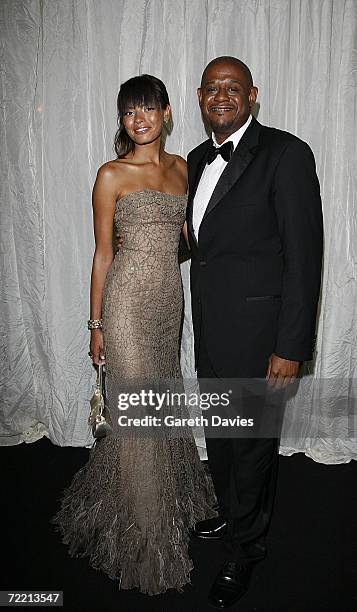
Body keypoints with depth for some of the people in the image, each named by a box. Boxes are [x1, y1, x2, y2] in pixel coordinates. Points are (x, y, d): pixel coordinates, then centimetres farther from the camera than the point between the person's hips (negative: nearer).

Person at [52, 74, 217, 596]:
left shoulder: (181, 167, 10)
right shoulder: (113, 174, -6)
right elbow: (103, 252, -6)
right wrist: (96, 324, -5)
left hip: (170, 297, 6)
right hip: (128, 300, -5)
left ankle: (170, 497, 41)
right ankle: (144, 531, 22)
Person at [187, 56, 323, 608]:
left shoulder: (287, 154, -12)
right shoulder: (197, 160, 11)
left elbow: (304, 256, -16)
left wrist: (291, 347, -18)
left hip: (257, 331, -7)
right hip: (210, 330, 7)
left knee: (251, 442, 10)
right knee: (219, 433, 22)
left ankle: (244, 551, 35)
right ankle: (231, 515, 49)